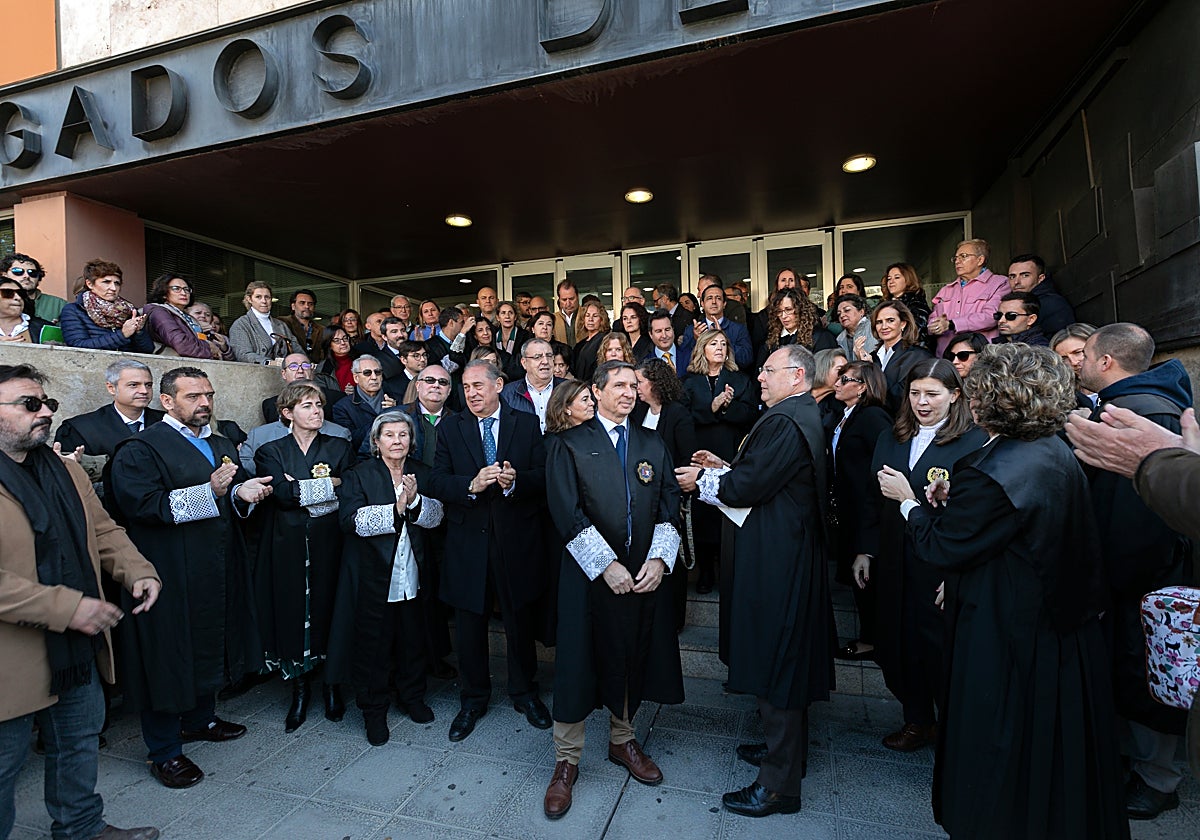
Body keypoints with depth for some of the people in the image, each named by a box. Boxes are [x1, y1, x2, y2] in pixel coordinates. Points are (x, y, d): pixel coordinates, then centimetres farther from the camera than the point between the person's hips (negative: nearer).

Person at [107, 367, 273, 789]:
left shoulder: (221, 445, 14)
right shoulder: (141, 449, -9)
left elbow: (236, 495, 16)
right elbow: (142, 503, -22)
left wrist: (244, 492, -8)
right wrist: (209, 492, -27)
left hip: (218, 570, 7)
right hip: (169, 575, -7)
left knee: (209, 644, 19)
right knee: (169, 655, 3)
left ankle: (200, 719, 39)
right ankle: (164, 752, 19)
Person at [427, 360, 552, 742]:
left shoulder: (527, 424, 1)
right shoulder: (450, 429, 4)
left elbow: (544, 476, -7)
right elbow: (436, 483, -5)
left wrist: (515, 481, -26)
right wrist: (472, 484, -22)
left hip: (516, 541, -1)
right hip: (468, 542, 1)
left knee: (521, 622, 15)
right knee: (470, 627, 14)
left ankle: (525, 692, 38)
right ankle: (473, 699, 37)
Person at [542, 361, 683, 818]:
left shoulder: (653, 444, 10)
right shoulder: (569, 444, -3)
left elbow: (669, 505, 5)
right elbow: (567, 513, -11)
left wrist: (659, 559, -9)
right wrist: (606, 565, -17)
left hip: (645, 574, 4)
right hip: (590, 573, -4)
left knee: (632, 660, 17)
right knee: (578, 664, 5)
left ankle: (622, 740, 40)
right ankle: (566, 760, 26)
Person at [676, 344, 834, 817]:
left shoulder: (784, 421, -20)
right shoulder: (804, 416, 13)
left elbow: (748, 488, -21)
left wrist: (703, 480, -6)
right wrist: (723, 467, 9)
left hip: (776, 559, -11)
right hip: (795, 551, 11)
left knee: (775, 659, 0)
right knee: (786, 658, 22)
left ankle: (779, 784, 15)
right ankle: (785, 746, 40)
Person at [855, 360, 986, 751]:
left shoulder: (974, 443, -10)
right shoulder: (891, 438, 9)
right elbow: (873, 499, 11)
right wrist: (864, 551, 9)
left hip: (942, 568, -5)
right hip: (893, 562, 5)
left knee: (941, 649, 8)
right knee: (897, 643, 14)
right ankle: (917, 721, 35)